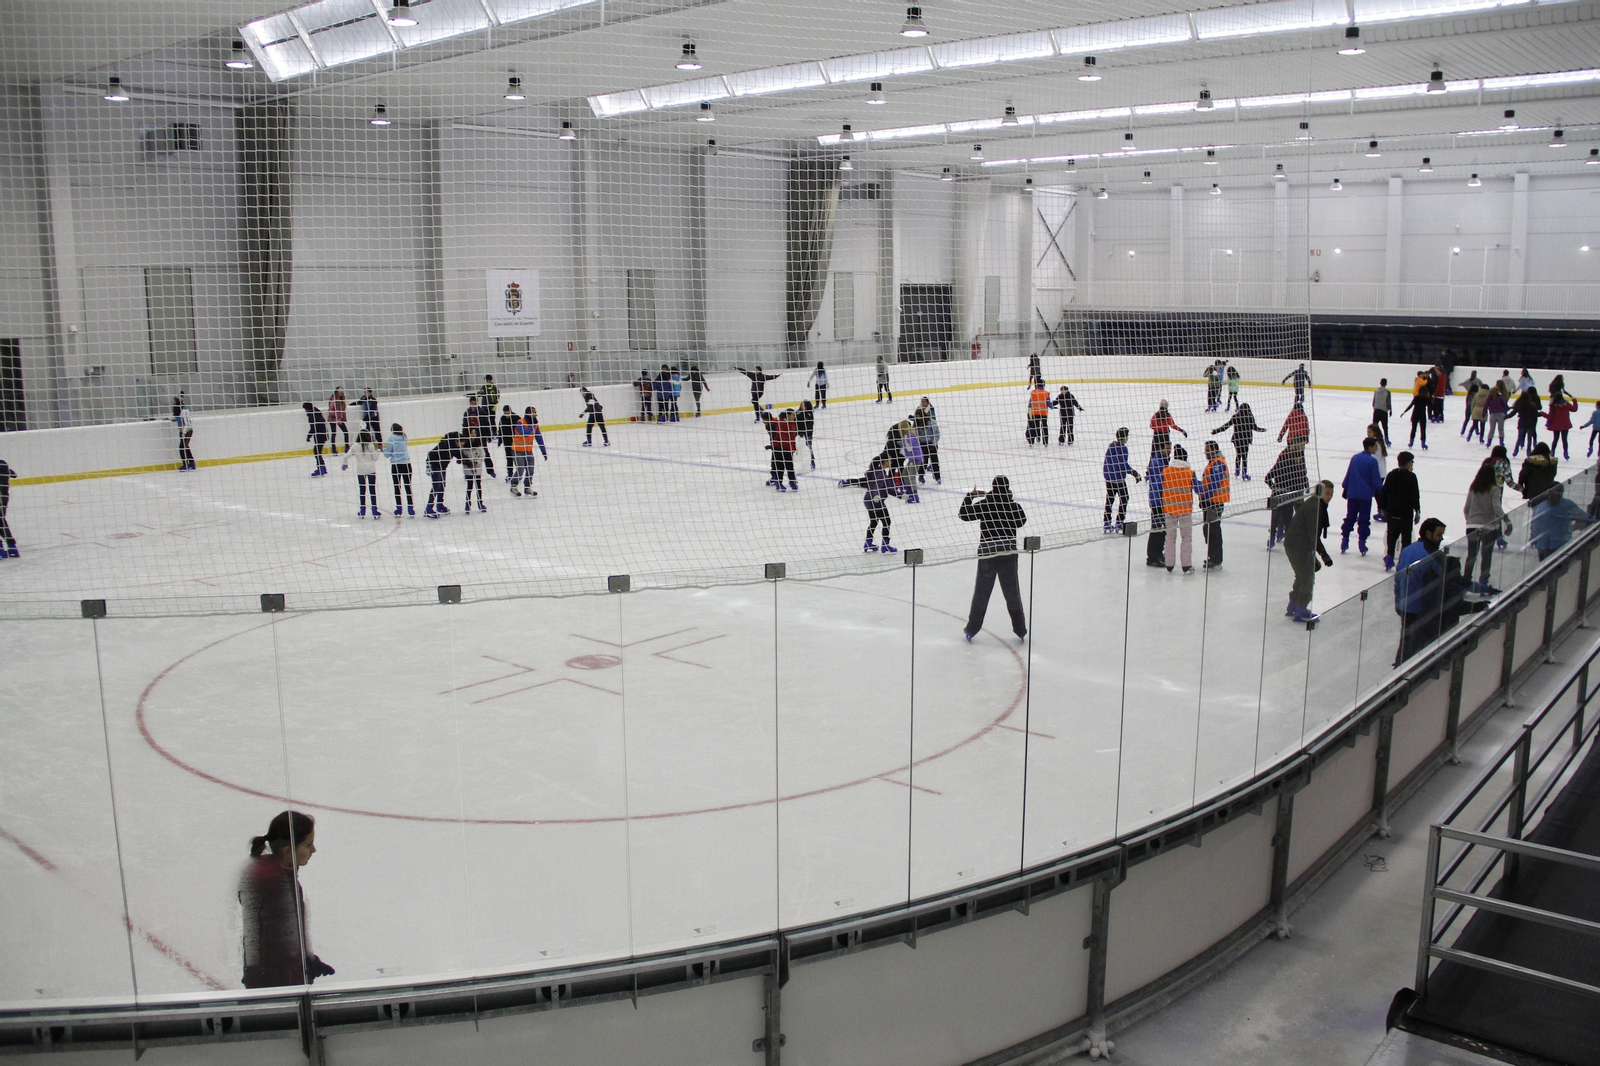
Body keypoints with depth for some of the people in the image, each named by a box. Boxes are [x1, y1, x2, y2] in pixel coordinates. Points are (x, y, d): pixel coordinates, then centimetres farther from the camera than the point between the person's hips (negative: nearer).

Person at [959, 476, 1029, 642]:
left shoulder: (984, 505, -6)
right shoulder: (1014, 506, -1)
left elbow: (964, 514, 3)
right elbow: (1021, 521, 19)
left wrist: (970, 496, 15)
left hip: (987, 554, -1)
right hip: (1009, 554, 1)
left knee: (981, 593, 9)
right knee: (1012, 593, 11)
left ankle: (972, 630, 15)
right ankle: (1020, 630, 18)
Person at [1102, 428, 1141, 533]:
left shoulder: (1111, 446, 8)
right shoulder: (1122, 447, -16)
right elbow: (1124, 464, -19)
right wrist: (1134, 473, -10)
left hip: (1108, 478, 8)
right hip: (1119, 478, -8)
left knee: (1109, 499, 13)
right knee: (1124, 499, 3)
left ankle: (1107, 523, 15)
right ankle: (1119, 524, 0)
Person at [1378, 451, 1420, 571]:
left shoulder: (1391, 475, 5)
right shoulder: (1411, 477, -10)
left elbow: (1383, 492, 8)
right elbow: (1415, 495, -12)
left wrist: (1383, 507, 16)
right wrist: (1417, 510, -6)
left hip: (1392, 512, 5)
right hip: (1406, 513, -5)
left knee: (1391, 535, 12)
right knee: (1406, 537, 2)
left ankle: (1389, 558, 9)